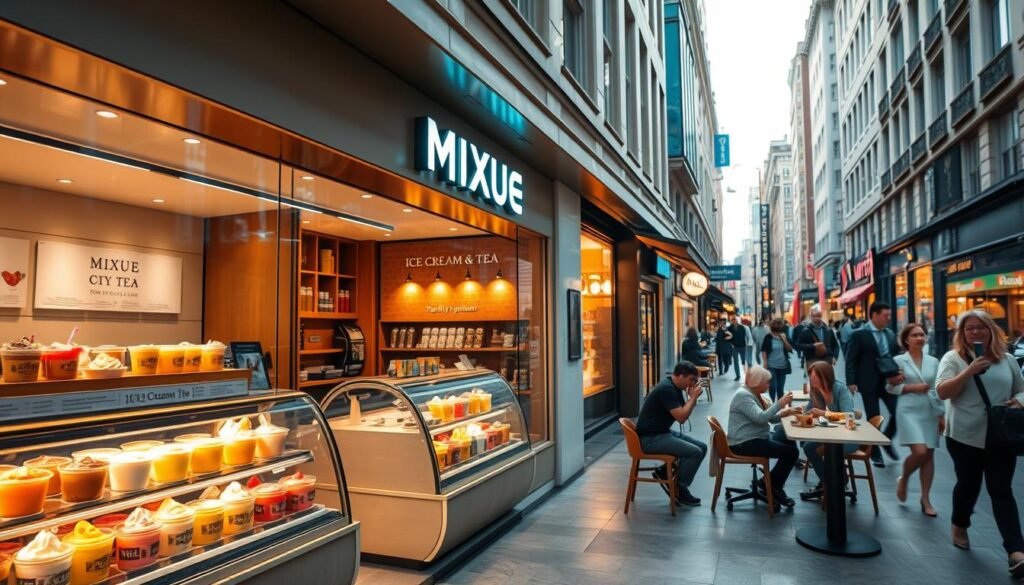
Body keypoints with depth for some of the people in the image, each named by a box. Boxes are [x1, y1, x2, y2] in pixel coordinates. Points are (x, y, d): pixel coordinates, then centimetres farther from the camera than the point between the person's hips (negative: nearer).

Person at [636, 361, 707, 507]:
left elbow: (683, 413, 11)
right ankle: (679, 490, 0)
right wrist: (693, 397, -14)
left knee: (702, 447, 6)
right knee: (695, 452, -18)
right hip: (650, 438, -10)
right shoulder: (667, 389, -22)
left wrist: (691, 397, -4)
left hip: (663, 432, 10)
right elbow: (681, 417, -24)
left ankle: (664, 472, 10)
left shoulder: (674, 387, 9)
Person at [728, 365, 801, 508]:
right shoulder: (743, 395, -18)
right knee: (791, 452, -13)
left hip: (755, 439, 11)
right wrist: (780, 403, -23)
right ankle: (771, 487, 3)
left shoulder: (753, 394, 15)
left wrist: (785, 413, -2)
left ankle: (770, 482, 17)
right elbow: (761, 418, -28)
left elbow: (768, 418, 15)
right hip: (745, 444, -11)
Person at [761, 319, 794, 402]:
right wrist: (765, 363, -10)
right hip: (771, 366, -4)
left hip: (782, 366, 4)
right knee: (773, 387, -7)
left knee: (780, 387, 10)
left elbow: (790, 349, 1)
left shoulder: (784, 336, 6)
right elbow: (763, 351, -5)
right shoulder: (768, 337, -6)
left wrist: (784, 340, -10)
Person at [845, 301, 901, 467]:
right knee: (873, 418, 3)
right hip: (869, 383, -4)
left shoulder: (891, 334, 9)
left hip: (889, 381, 4)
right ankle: (875, 454, 18)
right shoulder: (860, 334, -7)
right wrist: (851, 382, -15)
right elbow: (851, 360, -8)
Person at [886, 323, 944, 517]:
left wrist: (942, 414, 8)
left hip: (930, 412, 4)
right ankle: (903, 479, 14)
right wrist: (912, 387, -15)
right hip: (909, 411, -4)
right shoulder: (899, 360, -3)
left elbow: (939, 390, 11)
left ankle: (925, 499, 16)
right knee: (920, 452, -16)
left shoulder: (933, 361, 8)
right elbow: (890, 387, -3)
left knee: (929, 454, 5)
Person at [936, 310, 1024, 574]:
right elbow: (942, 392, -14)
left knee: (1002, 491, -2)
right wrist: (970, 370, -22)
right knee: (968, 484, 12)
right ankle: (959, 526, 37)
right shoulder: (953, 358, -4)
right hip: (965, 436, -2)